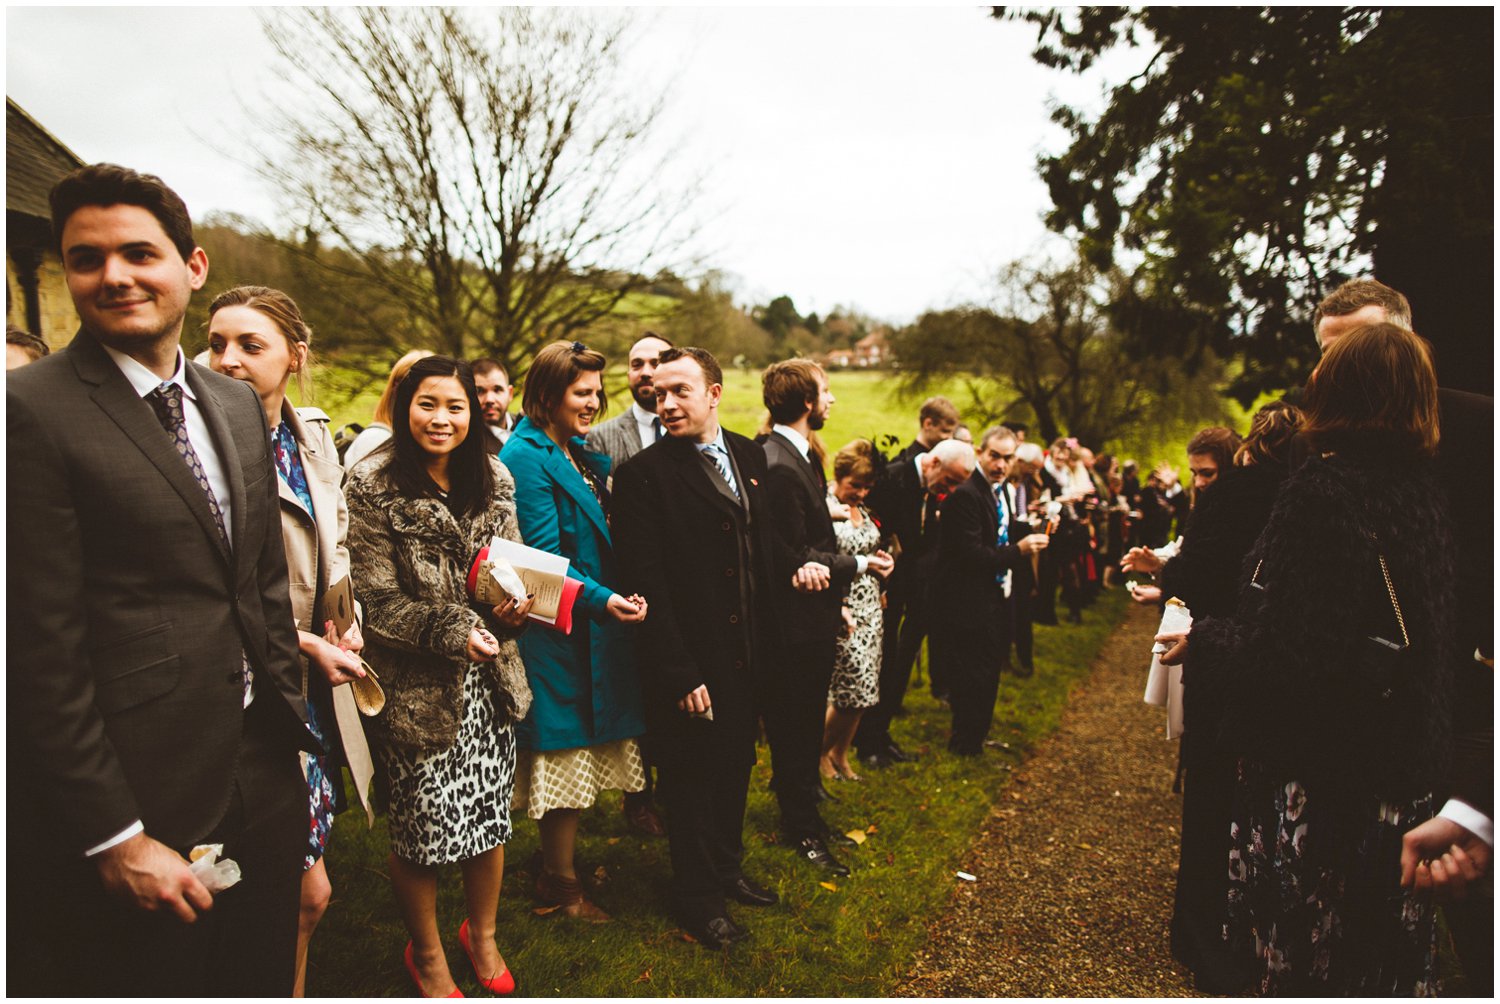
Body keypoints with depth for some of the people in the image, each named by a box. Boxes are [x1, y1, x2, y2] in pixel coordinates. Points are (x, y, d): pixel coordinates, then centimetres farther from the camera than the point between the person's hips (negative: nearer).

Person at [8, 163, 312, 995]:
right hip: (138, 802, -6)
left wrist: (293, 736, 11)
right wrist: (117, 836, -14)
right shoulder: (31, 408, -12)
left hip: (262, 779, 6)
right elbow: (40, 651, -15)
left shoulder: (238, 405, 9)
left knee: (266, 976, 20)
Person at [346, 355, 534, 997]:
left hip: (489, 679, 4)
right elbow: (380, 601, -12)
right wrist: (456, 632, -22)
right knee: (422, 830, 8)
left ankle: (482, 936, 41)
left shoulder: (493, 481, 5)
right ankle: (426, 956, 36)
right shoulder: (374, 488, -10)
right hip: (417, 686, -4)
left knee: (491, 815, 15)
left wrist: (510, 610, -9)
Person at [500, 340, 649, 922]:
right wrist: (601, 599, -27)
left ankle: (559, 867, 31)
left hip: (595, 630, 9)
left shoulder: (581, 456, 14)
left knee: (580, 754, 16)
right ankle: (560, 884, 20)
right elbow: (544, 556, -19)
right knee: (566, 751, 3)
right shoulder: (527, 455, -14)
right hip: (559, 631, -9)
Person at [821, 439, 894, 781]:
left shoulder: (862, 509, 11)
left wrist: (884, 563, 9)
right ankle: (820, 753, 17)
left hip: (870, 608, 8)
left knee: (862, 692, 10)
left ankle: (840, 755, 27)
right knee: (854, 688, -6)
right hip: (842, 611, -8)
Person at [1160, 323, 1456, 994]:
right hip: (1402, 768, 8)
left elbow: (1290, 652, -26)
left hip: (1318, 769, -8)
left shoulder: (1322, 491, -21)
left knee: (1301, 952, 8)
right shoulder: (1425, 492, 4)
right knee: (1389, 950, 21)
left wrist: (1202, 644, -10)